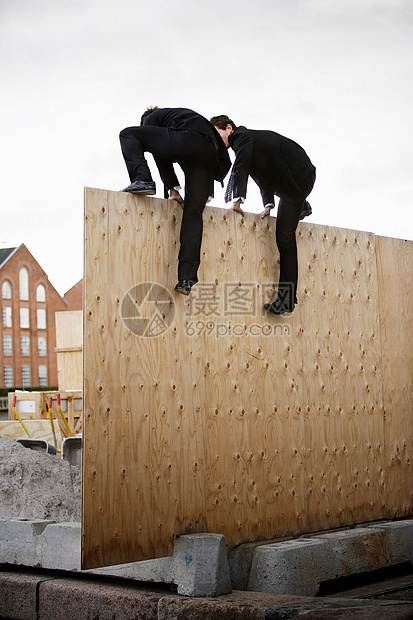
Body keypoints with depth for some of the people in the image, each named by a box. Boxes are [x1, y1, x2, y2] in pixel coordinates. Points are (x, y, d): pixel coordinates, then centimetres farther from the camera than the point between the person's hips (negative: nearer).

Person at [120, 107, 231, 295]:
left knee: (128, 134, 9)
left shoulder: (151, 118, 29)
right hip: (209, 155, 6)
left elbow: (159, 152, 14)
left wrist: (172, 188, 14)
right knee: (193, 213, 8)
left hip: (186, 139, -5)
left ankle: (142, 180, -10)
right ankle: (187, 279, 1)